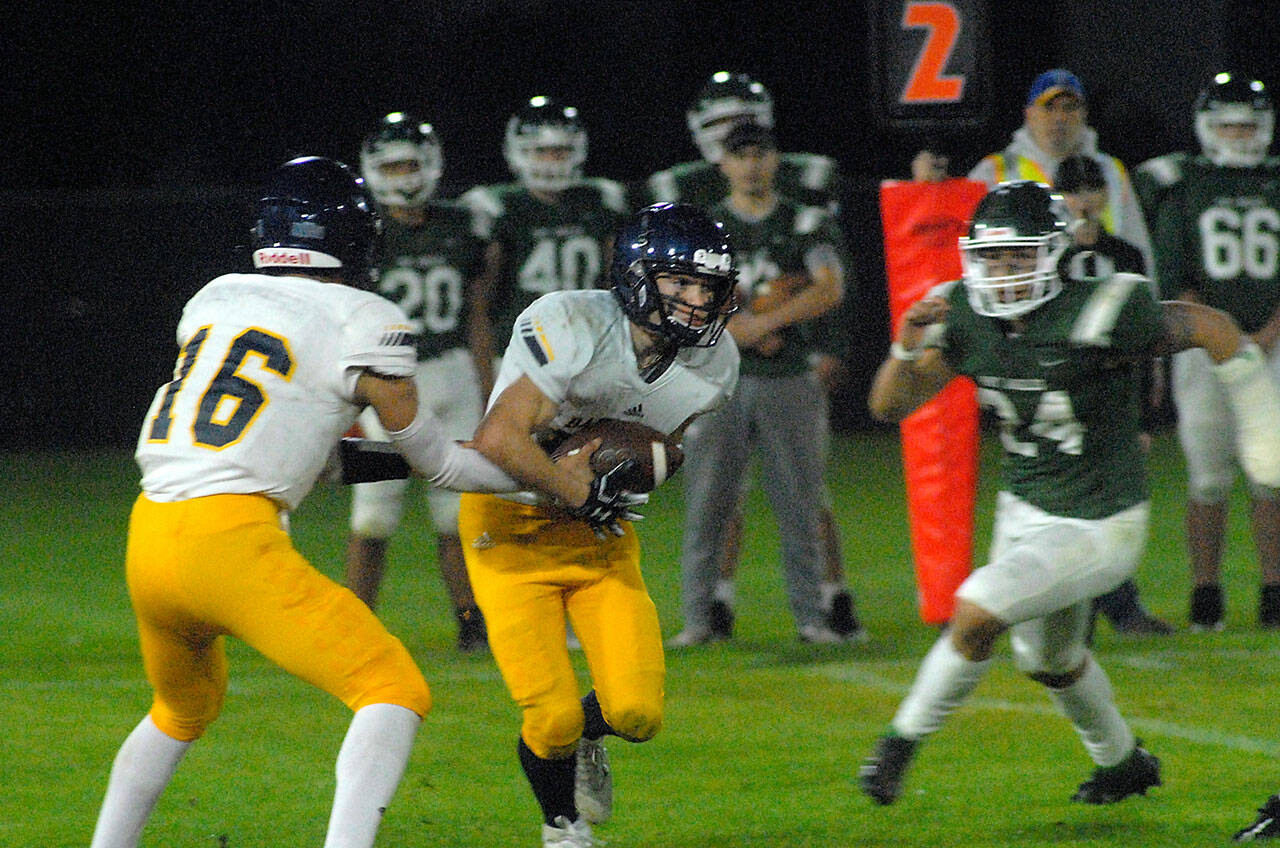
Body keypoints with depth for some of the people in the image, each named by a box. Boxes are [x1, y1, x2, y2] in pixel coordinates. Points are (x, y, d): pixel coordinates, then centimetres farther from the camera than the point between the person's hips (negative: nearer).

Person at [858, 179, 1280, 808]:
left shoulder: (1097, 317, -27)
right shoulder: (966, 318, -10)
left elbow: (1210, 327, -14)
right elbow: (889, 407, -7)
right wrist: (908, 347, -27)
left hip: (1097, 526, -7)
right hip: (1025, 512, 7)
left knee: (976, 612, -21)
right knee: (1047, 658, 25)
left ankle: (903, 739, 1)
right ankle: (1124, 762, 51)